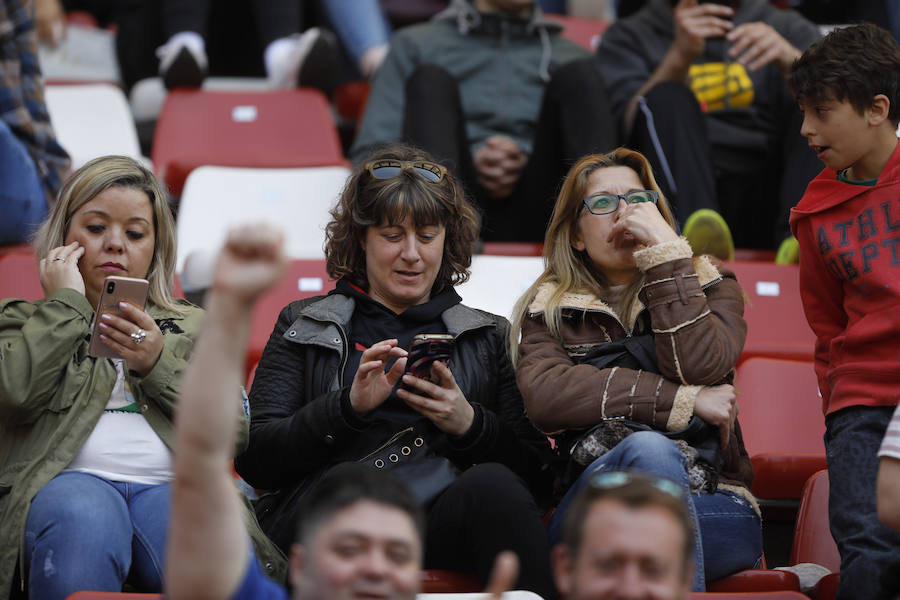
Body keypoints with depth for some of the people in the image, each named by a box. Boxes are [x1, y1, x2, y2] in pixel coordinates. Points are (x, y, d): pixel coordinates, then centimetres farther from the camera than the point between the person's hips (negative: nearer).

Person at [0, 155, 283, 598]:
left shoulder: (192, 328, 31)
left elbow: (233, 433, 13)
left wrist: (159, 365, 1)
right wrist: (65, 304, 8)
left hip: (170, 484, 1)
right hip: (69, 478, -1)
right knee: (84, 521, -40)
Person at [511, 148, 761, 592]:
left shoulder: (707, 286, 18)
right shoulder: (549, 309, 16)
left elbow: (700, 369, -6)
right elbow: (543, 395, -8)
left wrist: (666, 251, -4)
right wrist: (682, 400, -10)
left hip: (713, 506, 1)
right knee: (646, 449, -34)